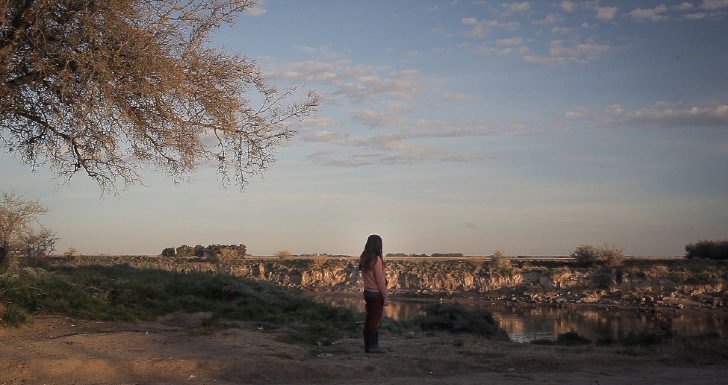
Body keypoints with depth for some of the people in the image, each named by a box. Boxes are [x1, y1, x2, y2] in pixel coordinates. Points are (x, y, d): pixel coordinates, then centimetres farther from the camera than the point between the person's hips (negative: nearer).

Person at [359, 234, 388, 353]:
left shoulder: (363, 258, 4)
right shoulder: (376, 259, -18)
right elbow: (380, 280, -17)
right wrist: (386, 297, -12)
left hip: (367, 292, 7)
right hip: (376, 294, -7)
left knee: (369, 319, 13)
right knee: (375, 320, 0)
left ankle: (367, 345, 17)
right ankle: (373, 346, 5)